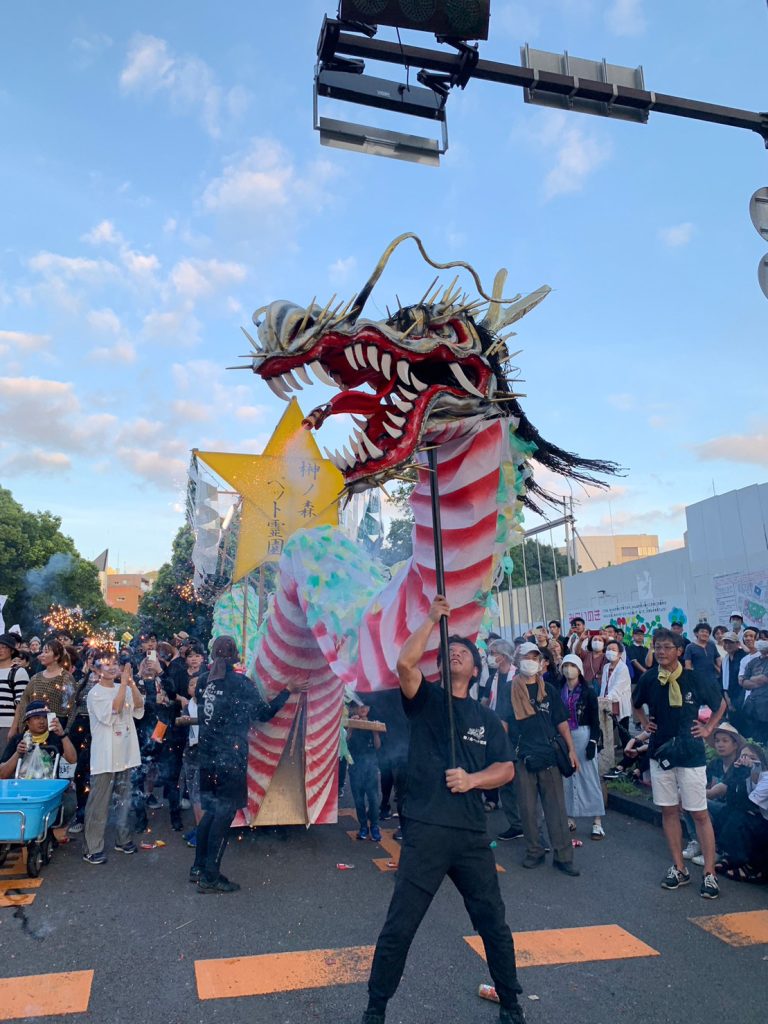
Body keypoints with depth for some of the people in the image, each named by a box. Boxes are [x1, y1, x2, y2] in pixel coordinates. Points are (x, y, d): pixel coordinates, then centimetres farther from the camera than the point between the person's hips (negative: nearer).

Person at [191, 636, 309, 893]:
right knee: (225, 812, 2)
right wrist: (288, 691, -3)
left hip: (207, 756, 6)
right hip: (231, 758, -6)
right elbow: (264, 713, -7)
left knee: (211, 810, 18)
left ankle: (198, 867, 26)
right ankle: (210, 877, 6)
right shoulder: (240, 682, -13)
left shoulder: (203, 680, 3)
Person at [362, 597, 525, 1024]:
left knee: (494, 924, 16)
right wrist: (432, 620, -10)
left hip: (473, 833, 3)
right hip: (426, 831, -3)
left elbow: (506, 769, 7)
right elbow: (405, 662, -17)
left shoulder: (487, 718, 12)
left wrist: (473, 779, -12)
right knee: (399, 928, 2)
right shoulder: (426, 699, 3)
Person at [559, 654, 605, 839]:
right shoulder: (558, 691, 4)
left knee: (589, 778, -1)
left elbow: (595, 720, -2)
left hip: (583, 736, -3)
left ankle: (597, 822, 5)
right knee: (566, 778, 7)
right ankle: (569, 819, 18)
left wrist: (593, 741, -11)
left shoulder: (588, 692, -2)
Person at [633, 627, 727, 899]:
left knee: (700, 814, 2)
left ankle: (709, 873, 12)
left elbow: (720, 705, 9)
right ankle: (679, 868, 23)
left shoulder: (694, 678, -9)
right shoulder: (648, 679, -2)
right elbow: (638, 704, 20)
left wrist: (708, 729, 2)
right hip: (660, 753, 3)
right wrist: (645, 722, 6)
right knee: (668, 811, 10)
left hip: (690, 754, -3)